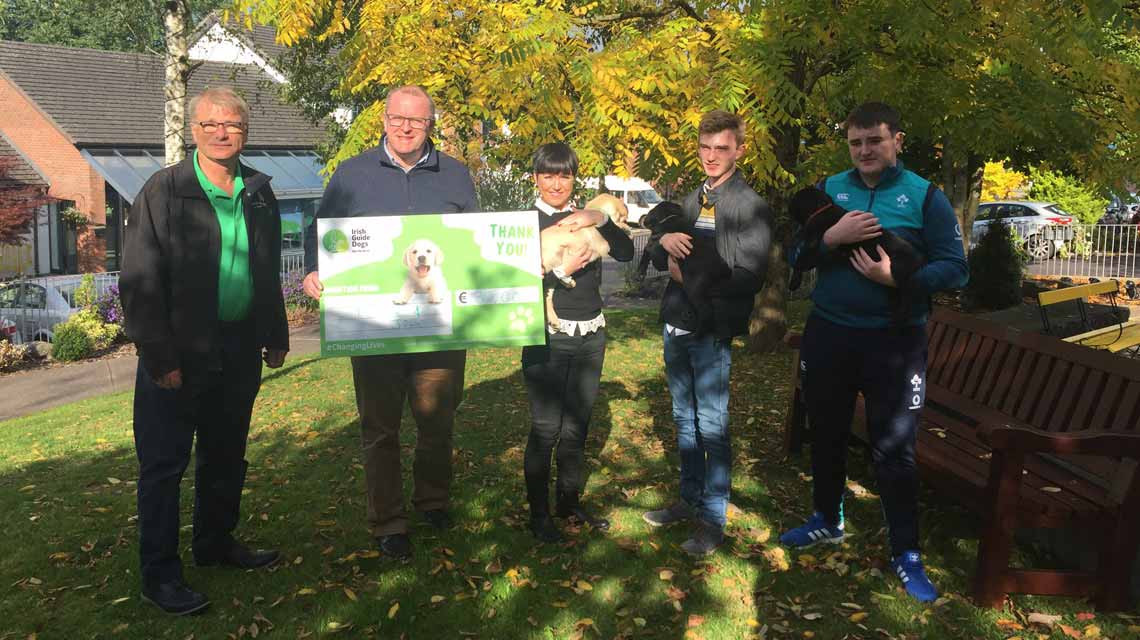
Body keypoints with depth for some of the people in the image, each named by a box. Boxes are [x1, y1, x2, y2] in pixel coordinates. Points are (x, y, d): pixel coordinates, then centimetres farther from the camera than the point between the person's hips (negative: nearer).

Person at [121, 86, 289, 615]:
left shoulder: (259, 193, 8)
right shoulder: (163, 191, -8)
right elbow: (139, 282, -12)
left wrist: (275, 338, 13)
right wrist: (159, 357, -17)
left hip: (240, 348, 5)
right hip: (180, 352, -5)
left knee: (226, 455, 17)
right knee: (164, 463, 3)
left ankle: (216, 543, 34)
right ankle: (159, 574, 15)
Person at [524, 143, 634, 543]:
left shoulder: (587, 218, 10)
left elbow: (627, 253, -2)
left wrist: (600, 219, -14)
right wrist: (562, 271, -16)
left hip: (590, 336, 5)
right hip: (547, 339, -4)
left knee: (577, 425, 12)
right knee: (545, 428, -3)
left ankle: (569, 502, 27)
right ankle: (539, 513, 11)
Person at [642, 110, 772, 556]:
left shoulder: (751, 207, -8)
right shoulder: (691, 201, 14)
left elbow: (750, 276, -15)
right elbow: (659, 261, 11)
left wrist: (693, 276, -13)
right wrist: (664, 241, -11)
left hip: (712, 330, -7)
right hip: (676, 324, 7)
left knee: (712, 425, 0)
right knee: (685, 419, 16)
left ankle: (713, 520, 12)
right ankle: (690, 499, 31)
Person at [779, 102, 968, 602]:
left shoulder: (925, 196, -4)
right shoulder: (830, 189, 5)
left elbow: (955, 268, -8)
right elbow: (796, 257, 2)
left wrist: (898, 277, -23)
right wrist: (832, 237, -17)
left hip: (895, 340, -3)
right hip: (828, 334, 4)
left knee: (894, 449, 2)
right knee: (826, 433, 17)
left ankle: (906, 553, 19)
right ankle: (828, 520, 39)